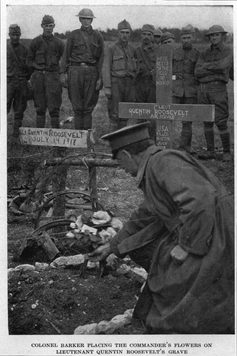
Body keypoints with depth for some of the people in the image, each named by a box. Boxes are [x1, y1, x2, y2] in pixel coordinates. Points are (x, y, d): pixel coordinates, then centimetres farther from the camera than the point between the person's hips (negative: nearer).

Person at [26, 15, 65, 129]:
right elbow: (29, 60, 12)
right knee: (40, 107, 5)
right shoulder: (35, 41, 7)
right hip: (38, 76, 1)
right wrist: (37, 68, -1)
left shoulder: (59, 43, 6)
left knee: (54, 107, -5)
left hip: (53, 76, -1)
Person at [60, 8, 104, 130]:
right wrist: (63, 72, -1)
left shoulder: (97, 36, 9)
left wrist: (100, 77, -1)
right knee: (77, 106, -1)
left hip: (91, 72, 0)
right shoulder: (73, 35, 8)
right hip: (75, 70, 0)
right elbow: (66, 55, 8)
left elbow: (101, 58, 6)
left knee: (88, 106, 1)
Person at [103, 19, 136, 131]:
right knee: (114, 114, -7)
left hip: (129, 84, 4)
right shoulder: (111, 48, -2)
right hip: (115, 83, -4)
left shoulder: (132, 49, 11)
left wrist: (136, 88, 9)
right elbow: (106, 69, -6)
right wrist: (107, 88, -14)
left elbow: (135, 69, 14)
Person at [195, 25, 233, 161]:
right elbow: (197, 72, 2)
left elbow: (222, 65, -17)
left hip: (218, 88, -5)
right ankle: (210, 151, 12)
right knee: (207, 122, 6)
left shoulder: (228, 52, 4)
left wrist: (206, 66, -3)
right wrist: (215, 69, -8)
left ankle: (227, 153, 0)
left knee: (221, 122, -9)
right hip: (203, 88, 5)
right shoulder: (204, 53, 15)